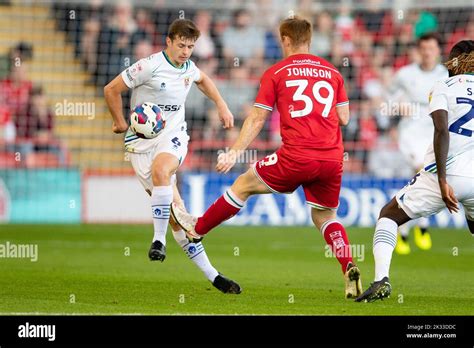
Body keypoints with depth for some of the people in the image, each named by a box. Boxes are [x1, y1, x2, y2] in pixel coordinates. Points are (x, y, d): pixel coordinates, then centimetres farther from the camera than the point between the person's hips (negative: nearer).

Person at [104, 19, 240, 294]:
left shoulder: (188, 67, 6)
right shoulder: (150, 66, -13)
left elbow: (202, 79, 32)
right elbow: (111, 90, -5)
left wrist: (222, 106, 25)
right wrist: (121, 123, 2)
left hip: (174, 136, 3)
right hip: (142, 140, -3)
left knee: (161, 169, -36)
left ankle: (159, 239, -27)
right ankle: (212, 275, -5)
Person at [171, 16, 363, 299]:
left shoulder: (275, 73, 3)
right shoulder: (332, 71, 12)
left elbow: (257, 119, 3)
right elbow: (344, 118, 15)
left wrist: (235, 153, 7)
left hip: (296, 158, -3)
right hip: (332, 159, 4)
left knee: (244, 185, 17)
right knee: (325, 218, 18)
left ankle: (197, 228, 33)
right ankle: (350, 269, -5)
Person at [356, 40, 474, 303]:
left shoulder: (444, 87, 0)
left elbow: (442, 131, -15)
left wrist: (443, 180, -18)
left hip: (444, 175, -4)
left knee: (389, 215, 17)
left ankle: (381, 279, -4)